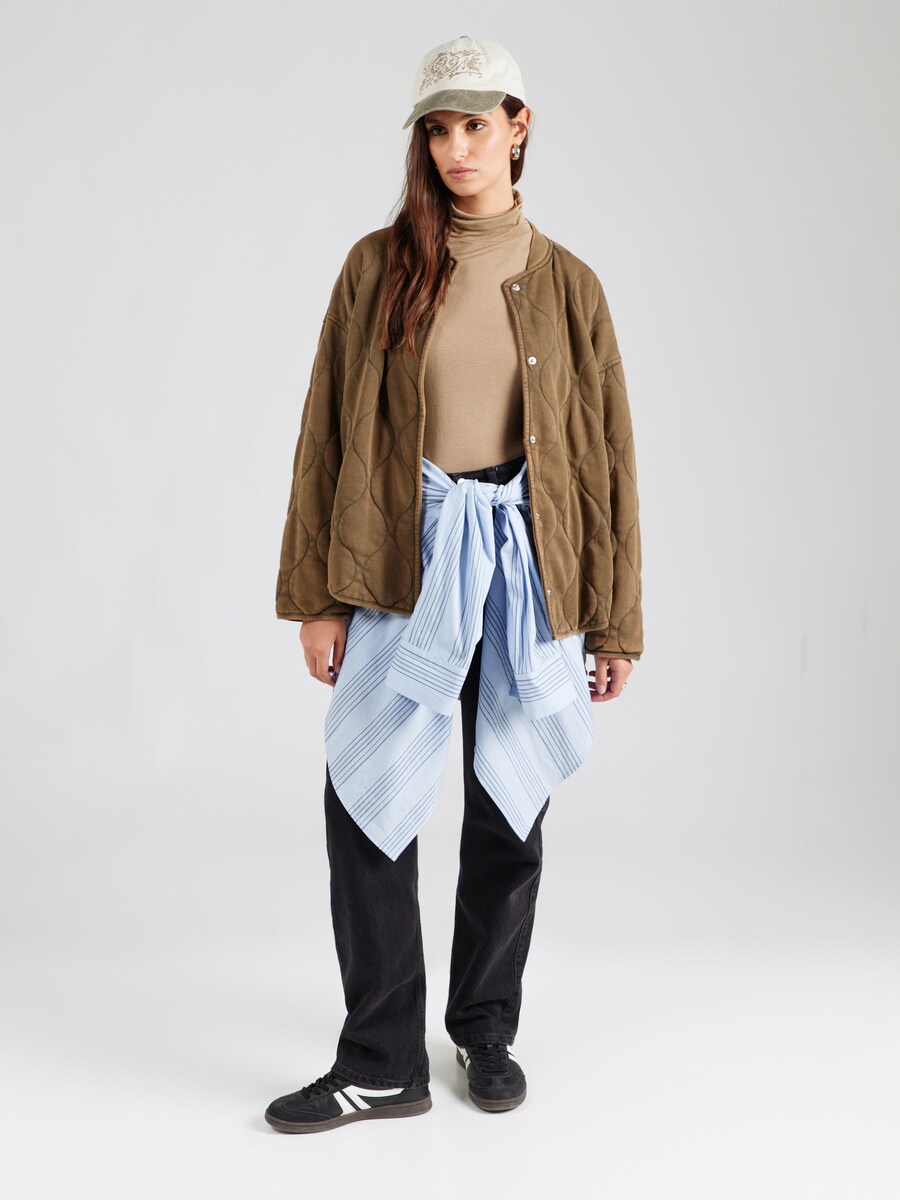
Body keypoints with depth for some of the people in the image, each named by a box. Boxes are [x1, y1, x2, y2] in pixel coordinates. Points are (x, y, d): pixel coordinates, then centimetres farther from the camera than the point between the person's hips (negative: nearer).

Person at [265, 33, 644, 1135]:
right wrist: (316, 594, -2)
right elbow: (329, 430, 2)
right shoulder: (379, 265, 3)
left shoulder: (567, 285, 5)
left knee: (509, 813, 9)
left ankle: (486, 1031, 29)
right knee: (366, 806, -3)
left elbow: (607, 454, 6)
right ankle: (382, 1063, 12)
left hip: (527, 566, 1)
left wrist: (617, 620, 4)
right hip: (406, 566, 0)